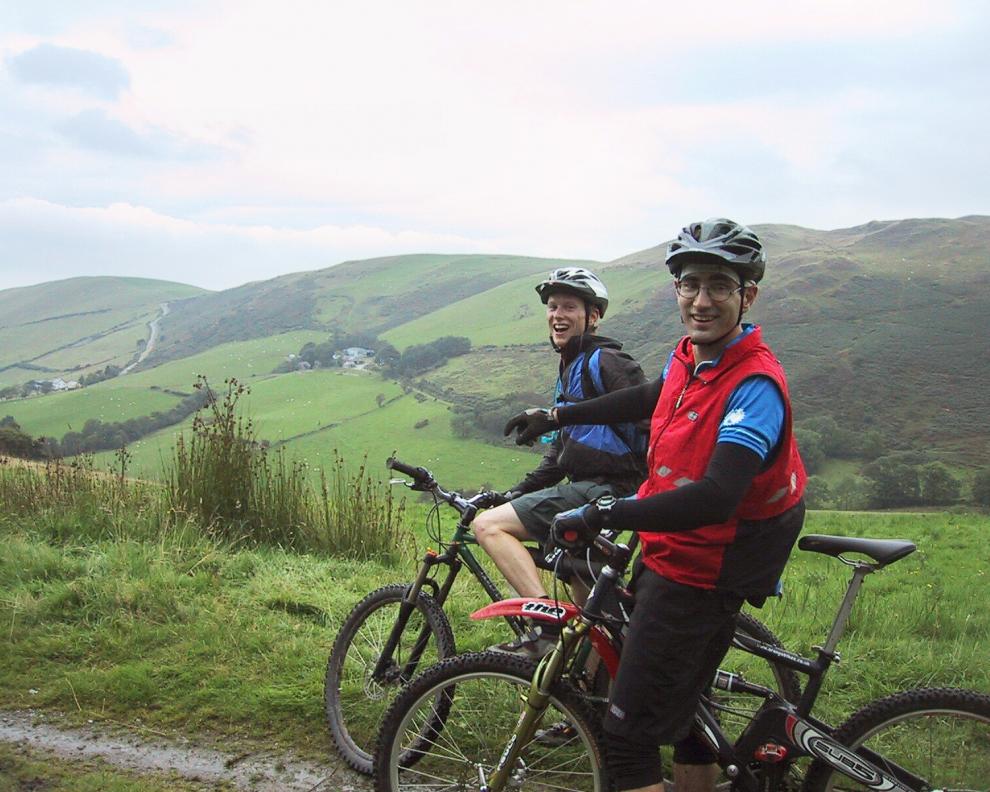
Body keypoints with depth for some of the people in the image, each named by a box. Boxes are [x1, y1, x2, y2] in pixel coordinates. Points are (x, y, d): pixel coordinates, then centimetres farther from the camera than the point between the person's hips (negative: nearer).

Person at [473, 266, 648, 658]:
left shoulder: (606, 361, -11)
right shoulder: (570, 368, 21)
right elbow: (562, 449, 25)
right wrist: (518, 492, 18)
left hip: (605, 490, -10)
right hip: (585, 487, 10)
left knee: (488, 525, -19)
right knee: (587, 605, 22)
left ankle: (550, 627, -27)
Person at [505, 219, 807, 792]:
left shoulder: (755, 384, -25)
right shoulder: (689, 356, 2)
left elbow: (716, 498, -38)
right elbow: (650, 398, 26)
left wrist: (601, 515, -37)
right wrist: (557, 417, 32)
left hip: (695, 577, -9)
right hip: (668, 557, 9)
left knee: (630, 734, -5)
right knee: (680, 713, 24)